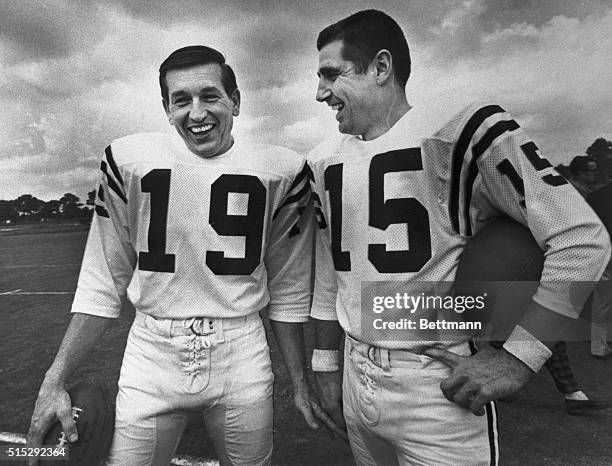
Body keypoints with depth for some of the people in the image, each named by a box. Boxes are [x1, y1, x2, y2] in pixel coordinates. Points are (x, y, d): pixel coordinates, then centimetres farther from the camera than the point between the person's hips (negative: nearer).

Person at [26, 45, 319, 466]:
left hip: (242, 355, 1)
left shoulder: (280, 172, -5)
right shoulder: (128, 161, -4)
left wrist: (300, 380, 6)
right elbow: (103, 283, 1)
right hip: (152, 353, 0)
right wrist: (55, 380, -1)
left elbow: (287, 290, 2)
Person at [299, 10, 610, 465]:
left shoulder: (463, 129, -13)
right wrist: (326, 365, 15)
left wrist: (516, 359, -17)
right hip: (356, 375, 6)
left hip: (443, 388, -5)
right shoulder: (325, 161, 5)